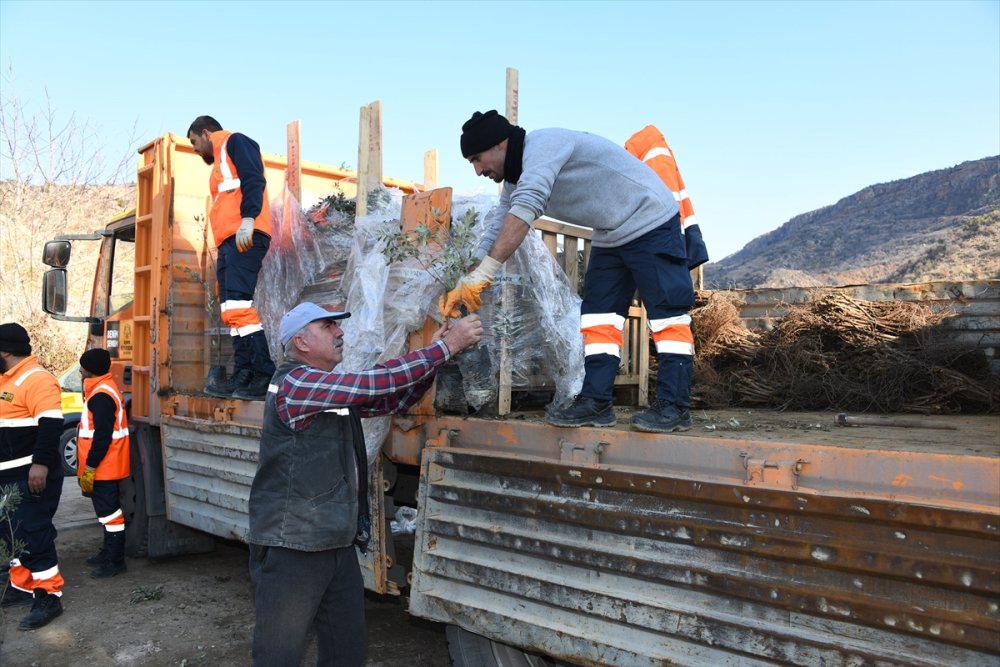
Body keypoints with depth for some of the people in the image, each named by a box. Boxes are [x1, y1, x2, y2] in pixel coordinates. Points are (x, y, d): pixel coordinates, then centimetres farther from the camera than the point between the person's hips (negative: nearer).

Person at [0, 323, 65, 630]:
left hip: (31, 475, -10)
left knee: (33, 534, -7)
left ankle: (48, 596, 1)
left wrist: (41, 464, -28)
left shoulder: (36, 379, -17)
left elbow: (51, 424, -25)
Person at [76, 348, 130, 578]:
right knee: (106, 509, 19)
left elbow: (102, 436, -23)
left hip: (102, 467, -11)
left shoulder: (101, 395, -19)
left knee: (109, 510, -5)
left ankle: (115, 561, 1)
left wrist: (89, 468, -20)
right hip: (105, 466, 11)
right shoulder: (103, 389, 14)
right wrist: (88, 467, 21)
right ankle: (109, 551, 31)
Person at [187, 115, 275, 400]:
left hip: (245, 237, -10)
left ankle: (265, 376, -22)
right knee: (232, 311, 4)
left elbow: (254, 179, -11)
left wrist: (248, 217, -25)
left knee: (237, 307, -20)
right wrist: (226, 248, 19)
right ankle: (243, 379, 3)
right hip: (229, 242, 10)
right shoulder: (220, 163, 34)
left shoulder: (235, 142, 7)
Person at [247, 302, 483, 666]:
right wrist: (445, 346, -20)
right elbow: (377, 382, -25)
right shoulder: (295, 383, -17)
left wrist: (434, 352, -2)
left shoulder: (338, 391, 12)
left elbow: (391, 399, 12)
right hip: (292, 549, -9)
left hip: (339, 545, 9)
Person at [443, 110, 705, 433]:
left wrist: (484, 272, -39)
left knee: (666, 313, -9)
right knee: (598, 317, 2)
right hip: (610, 237, 10)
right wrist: (465, 285, 0)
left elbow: (525, 209, -37)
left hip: (651, 222, -9)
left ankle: (674, 406, -7)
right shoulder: (517, 179, 7)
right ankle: (596, 402, 2)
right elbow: (496, 230, 9)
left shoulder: (542, 144, -23)